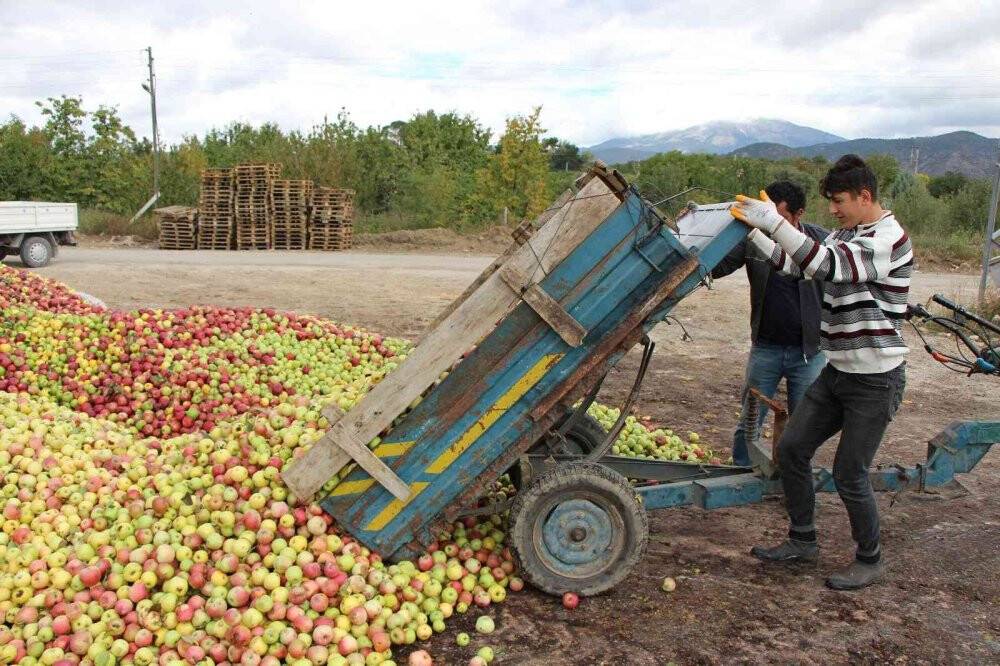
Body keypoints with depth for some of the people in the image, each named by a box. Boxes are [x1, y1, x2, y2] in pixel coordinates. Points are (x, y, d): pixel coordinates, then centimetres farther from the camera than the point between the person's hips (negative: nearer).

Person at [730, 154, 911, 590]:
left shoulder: (889, 239, -18)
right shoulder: (846, 235, 11)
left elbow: (828, 265, -33)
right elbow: (796, 263, 12)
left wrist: (774, 222, -36)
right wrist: (751, 229, 3)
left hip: (875, 379, -9)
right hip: (838, 372, 9)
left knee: (849, 474, -2)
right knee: (791, 448, 8)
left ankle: (870, 560, 20)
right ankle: (802, 541, 23)